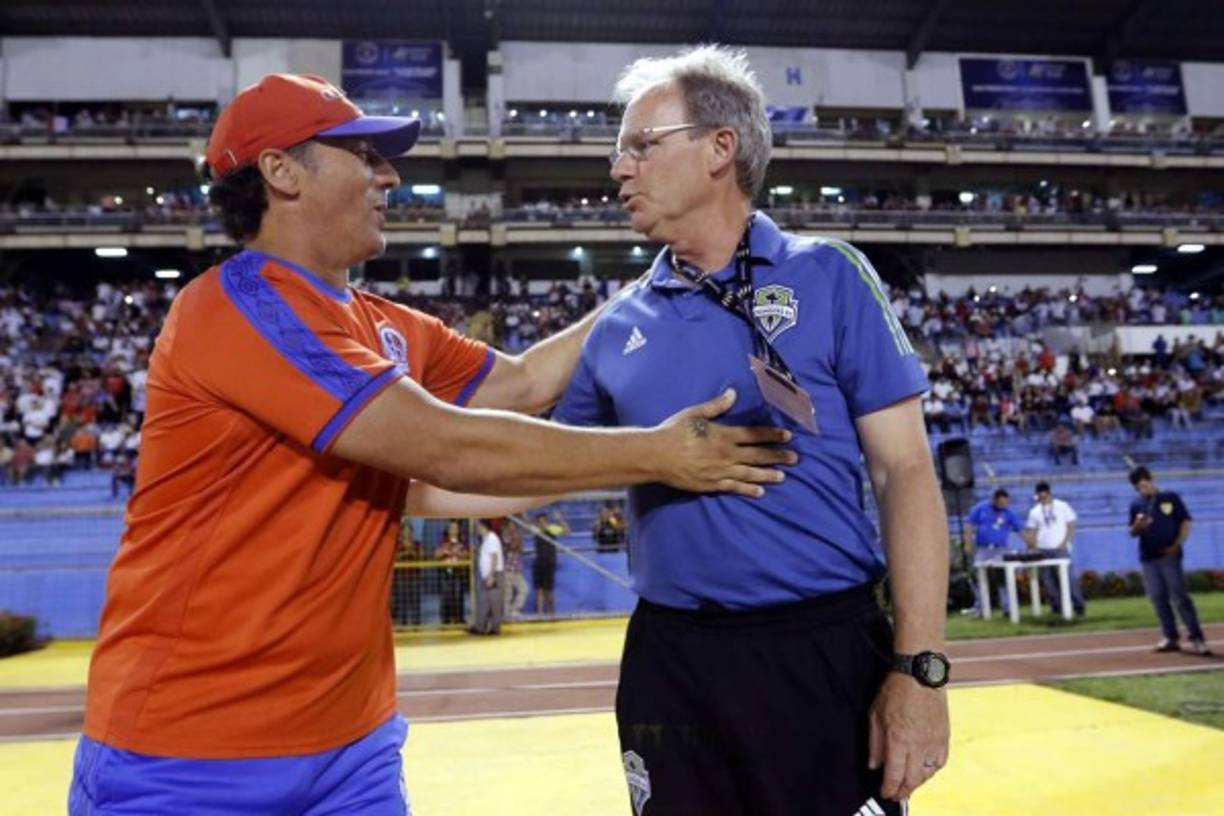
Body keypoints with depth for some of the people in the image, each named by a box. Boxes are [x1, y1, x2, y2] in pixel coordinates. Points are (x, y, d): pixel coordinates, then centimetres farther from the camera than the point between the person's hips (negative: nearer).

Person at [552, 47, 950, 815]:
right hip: (669, 663, 4)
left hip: (825, 651, -3)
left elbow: (905, 471, -6)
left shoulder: (828, 279, -3)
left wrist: (920, 666, -11)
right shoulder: (619, 327, 6)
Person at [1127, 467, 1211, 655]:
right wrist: (1137, 526, -12)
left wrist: (1177, 544, -11)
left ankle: (1197, 638, -6)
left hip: (1170, 555, -4)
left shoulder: (1170, 498, 0)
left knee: (1180, 595, -8)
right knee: (1158, 598, 6)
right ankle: (1171, 637, 14)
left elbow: (1186, 522, 0)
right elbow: (1133, 533, 12)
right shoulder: (1136, 505, 9)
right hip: (1148, 558, 4)